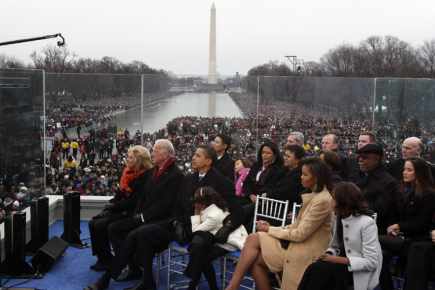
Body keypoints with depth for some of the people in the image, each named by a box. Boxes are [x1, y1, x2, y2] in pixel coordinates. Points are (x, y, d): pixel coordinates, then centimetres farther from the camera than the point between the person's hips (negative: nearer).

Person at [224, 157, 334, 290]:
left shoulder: (322, 200, -19)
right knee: (254, 260, -8)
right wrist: (271, 228, -1)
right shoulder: (315, 195, 10)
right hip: (297, 244, 8)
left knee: (253, 239, -12)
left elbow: (300, 235, -19)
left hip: (304, 252, -8)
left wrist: (270, 229, -9)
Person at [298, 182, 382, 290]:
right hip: (343, 262, 6)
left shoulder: (366, 223, -17)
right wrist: (328, 254, -9)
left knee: (319, 270, -28)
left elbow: (371, 262, -19)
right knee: (314, 269, -24)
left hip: (360, 271, -6)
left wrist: (338, 259, -23)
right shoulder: (339, 218, 6)